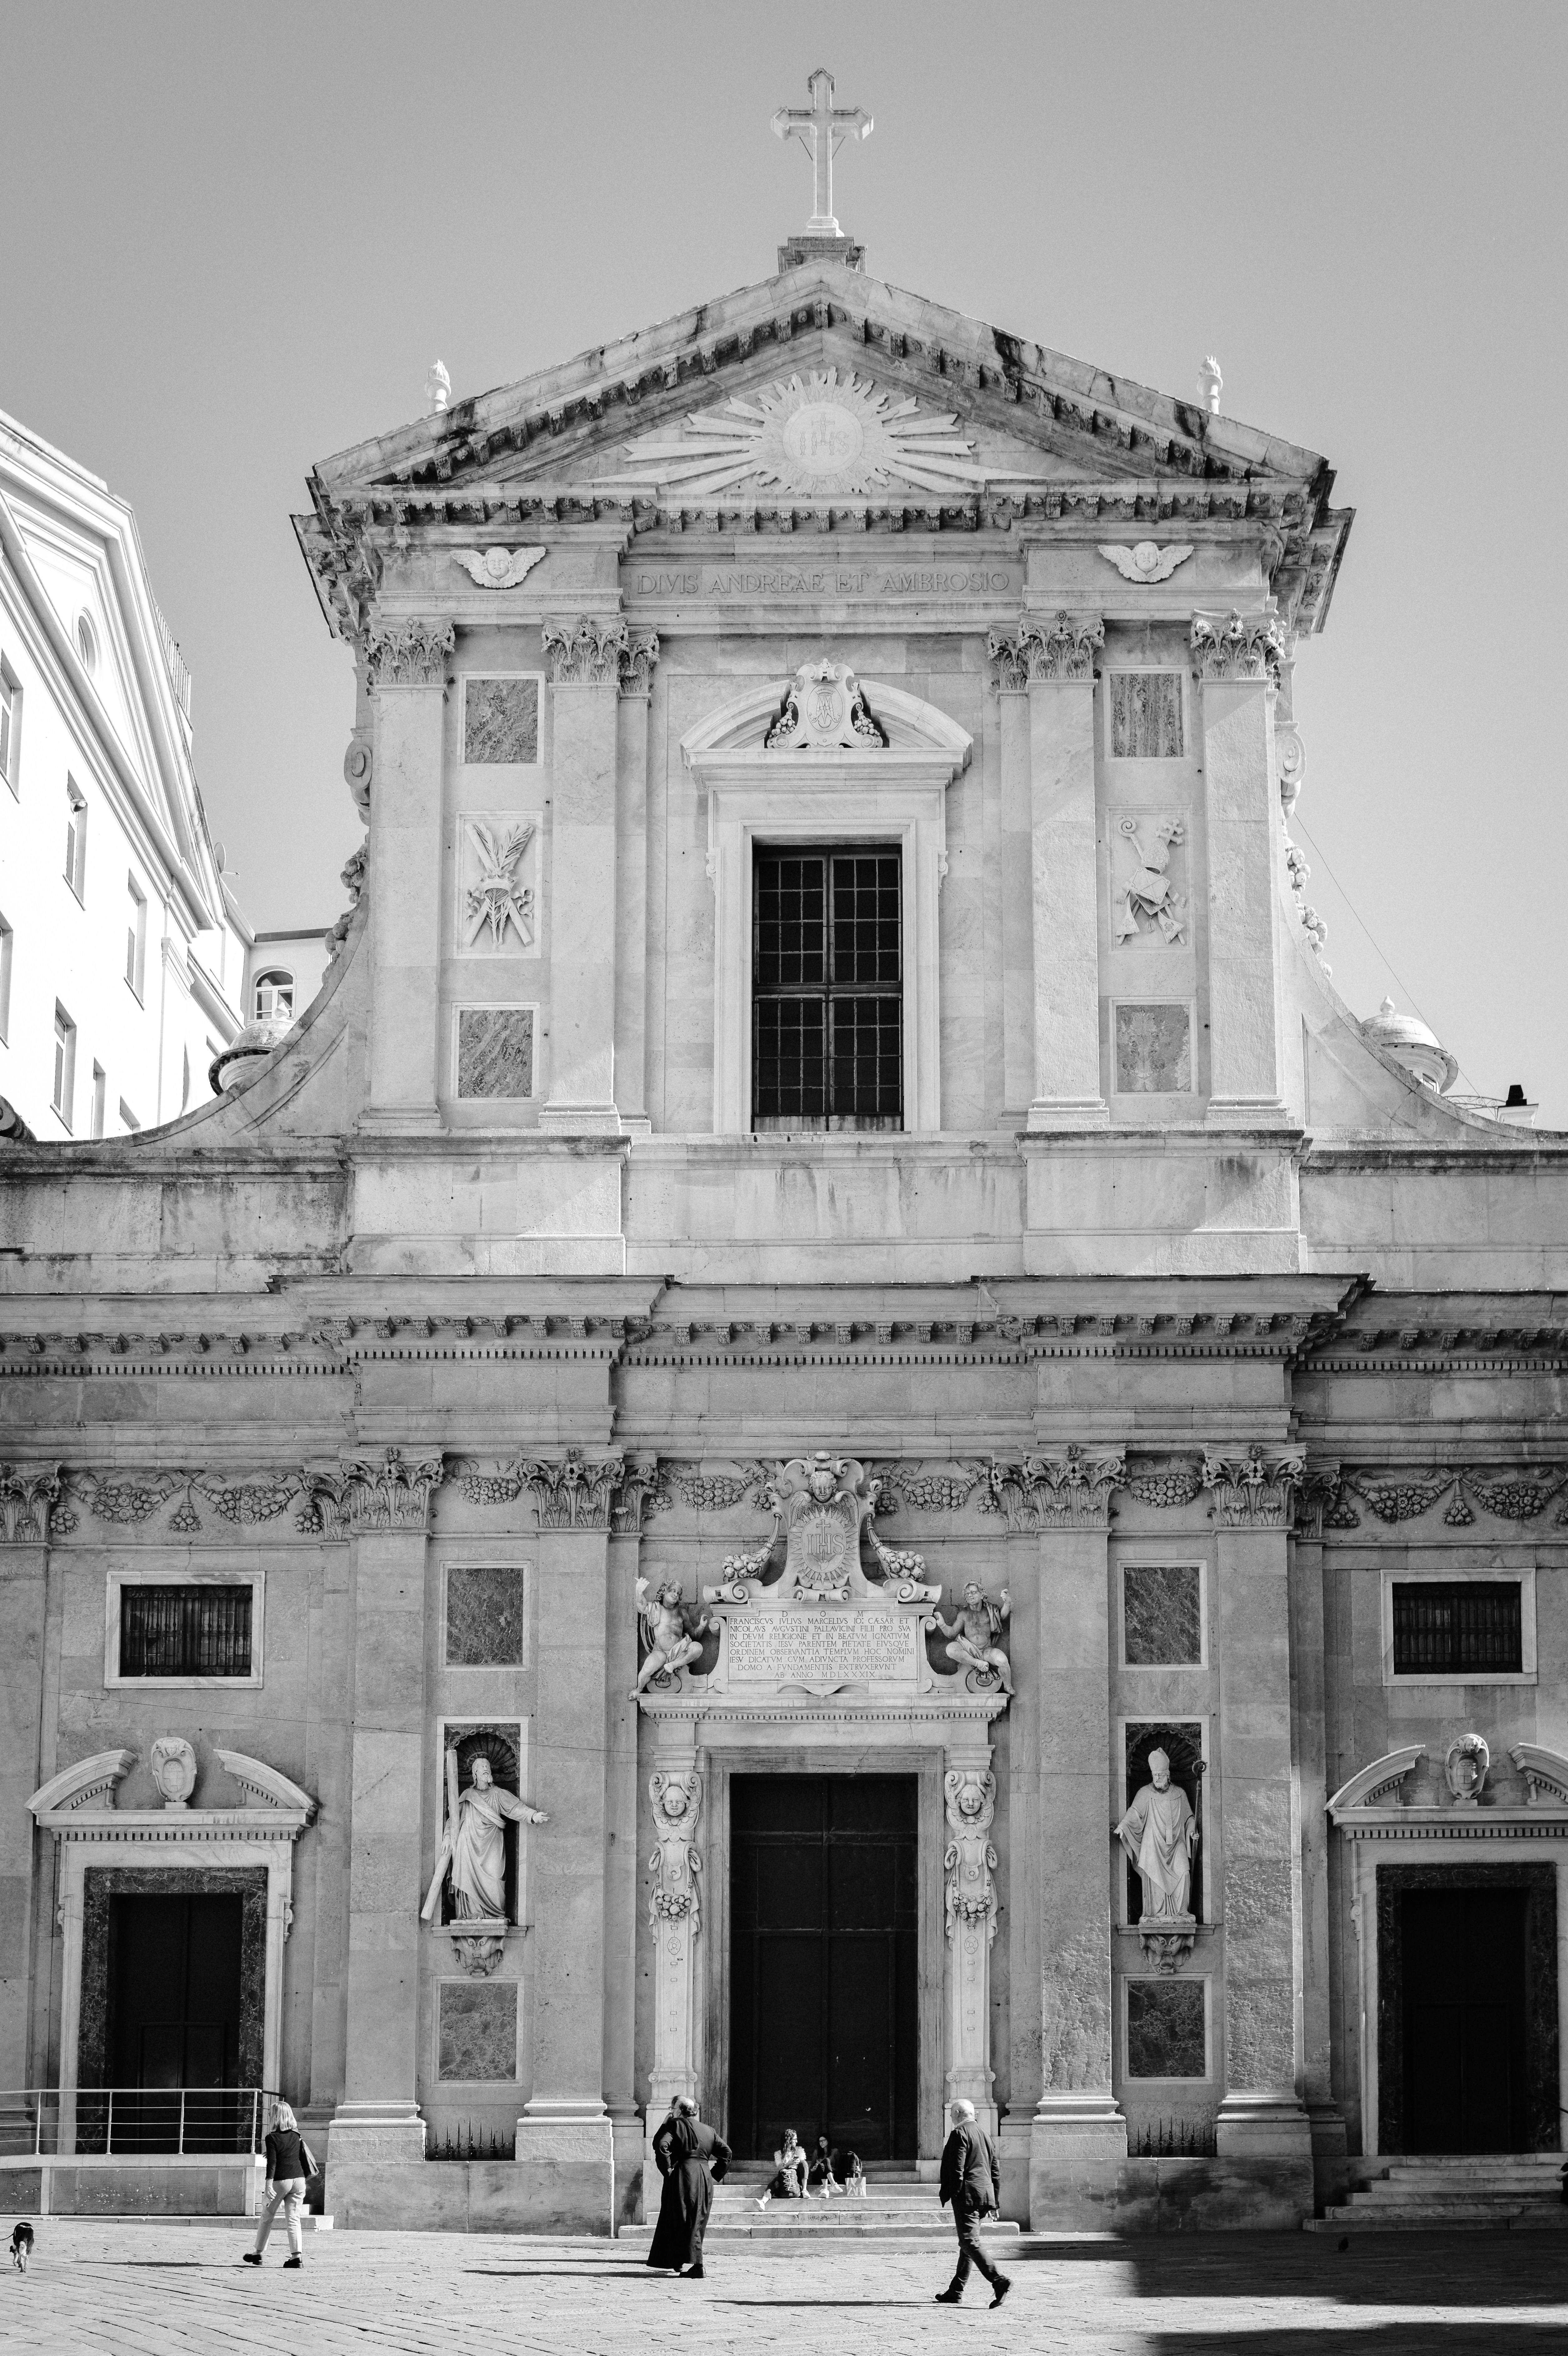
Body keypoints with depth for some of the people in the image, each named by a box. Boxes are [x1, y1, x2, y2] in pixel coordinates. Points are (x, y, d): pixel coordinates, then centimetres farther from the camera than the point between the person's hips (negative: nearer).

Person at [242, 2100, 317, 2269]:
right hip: (299, 2179, 4)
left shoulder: (272, 2138, -6)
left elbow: (272, 2162, -15)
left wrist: (269, 2184, -21)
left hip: (281, 2180, -4)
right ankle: (296, 2256, -9)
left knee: (267, 2217, 12)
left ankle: (258, 2254, 22)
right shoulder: (297, 2136, 8)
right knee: (293, 2219, 4)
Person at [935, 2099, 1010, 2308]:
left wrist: (946, 2196, -11)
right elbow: (996, 2171, 19)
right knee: (968, 2242, 14)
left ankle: (999, 2281, -24)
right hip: (986, 2194, 9)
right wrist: (994, 2202, 22)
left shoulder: (960, 2134, -9)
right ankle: (956, 2292, 18)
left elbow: (956, 2170, -16)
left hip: (968, 2194, -9)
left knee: (971, 2242, -11)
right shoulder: (985, 2135, 18)